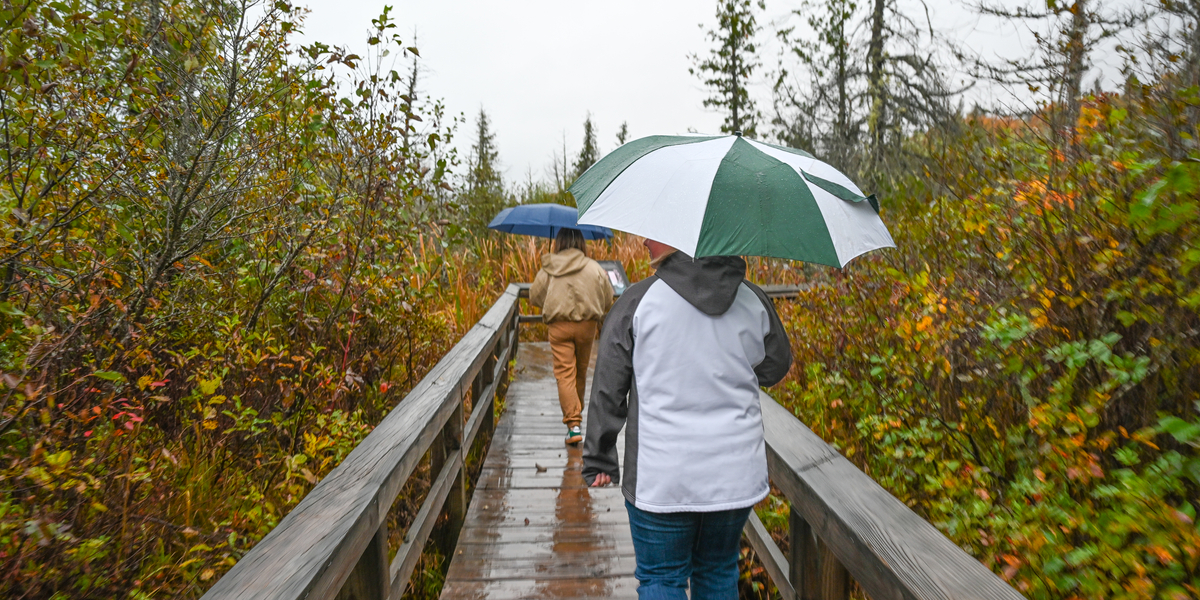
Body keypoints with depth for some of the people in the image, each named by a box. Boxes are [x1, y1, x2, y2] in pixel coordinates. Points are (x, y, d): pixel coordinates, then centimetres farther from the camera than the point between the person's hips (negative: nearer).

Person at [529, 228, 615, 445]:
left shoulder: (548, 269, -4)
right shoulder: (595, 268, -2)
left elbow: (534, 298, 3)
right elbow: (608, 300, 3)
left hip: (558, 326, -2)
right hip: (587, 325, 2)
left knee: (564, 372, -3)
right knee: (581, 370, 19)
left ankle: (573, 423, -14)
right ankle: (577, 411, 38)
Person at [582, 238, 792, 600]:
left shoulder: (637, 302, -11)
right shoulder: (753, 301, -3)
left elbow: (607, 392, -6)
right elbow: (775, 369, 13)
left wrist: (598, 460, 5)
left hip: (661, 479, -3)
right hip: (736, 475, 4)